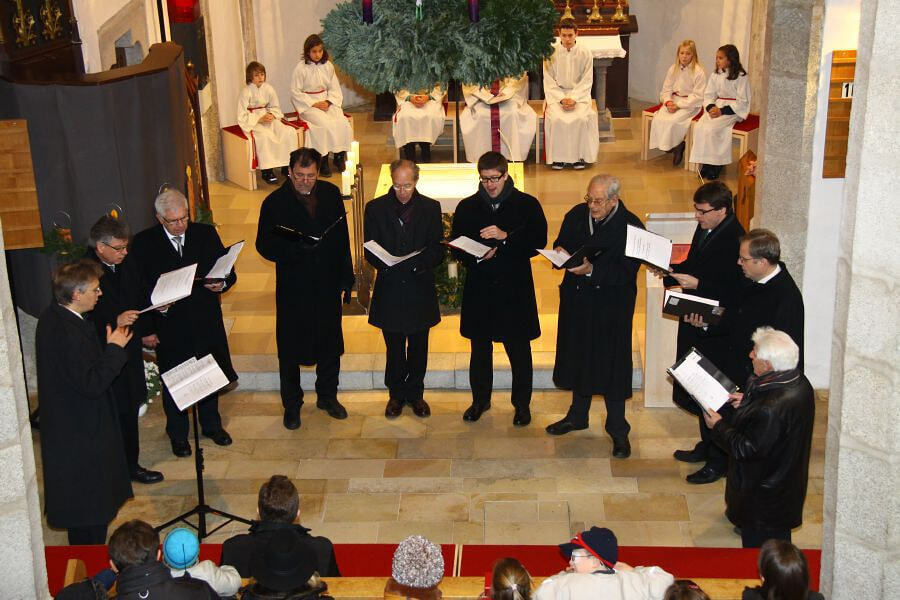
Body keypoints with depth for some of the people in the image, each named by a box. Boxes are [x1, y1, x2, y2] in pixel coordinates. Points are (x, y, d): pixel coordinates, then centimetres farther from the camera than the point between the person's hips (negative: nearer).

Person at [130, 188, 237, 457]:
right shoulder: (143, 243, -8)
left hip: (206, 321, 3)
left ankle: (211, 424, 38)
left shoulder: (206, 234, 0)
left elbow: (228, 272, 5)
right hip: (169, 326, -2)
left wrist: (222, 284, -19)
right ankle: (178, 434, 28)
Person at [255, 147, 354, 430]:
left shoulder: (331, 193, 0)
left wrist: (346, 277, 5)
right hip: (293, 287, -3)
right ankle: (292, 404, 24)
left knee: (330, 344, 15)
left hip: (327, 283, 3)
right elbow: (264, 245, -9)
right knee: (290, 348, 8)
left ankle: (327, 396, 34)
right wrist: (295, 250, -26)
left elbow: (342, 237, 6)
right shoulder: (275, 202, -11)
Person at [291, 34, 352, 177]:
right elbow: (295, 92, -6)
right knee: (325, 125, -30)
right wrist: (314, 104, -14)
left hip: (327, 102, 4)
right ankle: (323, 162, -19)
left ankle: (340, 157, -9)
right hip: (308, 104, -4)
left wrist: (328, 102, -9)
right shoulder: (301, 68, -7)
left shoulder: (328, 66, 7)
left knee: (342, 122, -23)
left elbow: (334, 88, 11)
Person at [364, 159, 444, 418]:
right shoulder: (376, 208, 0)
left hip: (420, 288, 1)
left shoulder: (430, 208, 1)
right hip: (389, 290, -1)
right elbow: (370, 250, -1)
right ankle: (396, 394, 24)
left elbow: (437, 250, -1)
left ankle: (415, 393, 27)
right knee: (394, 348, 9)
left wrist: (418, 263, -20)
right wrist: (386, 264, -21)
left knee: (418, 348, 11)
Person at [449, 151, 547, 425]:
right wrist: (476, 257, -14)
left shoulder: (527, 204, -1)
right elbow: (456, 247, 6)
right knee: (480, 348, 13)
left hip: (515, 289, -2)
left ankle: (522, 403, 19)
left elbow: (539, 241, -10)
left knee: (519, 350, 5)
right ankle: (480, 399, 28)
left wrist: (506, 236, -22)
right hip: (479, 288, 2)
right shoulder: (467, 207, 6)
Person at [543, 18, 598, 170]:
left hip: (579, 94, 0)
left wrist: (574, 99, -15)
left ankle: (580, 155, -14)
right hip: (557, 94, 0)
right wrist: (562, 99, -14)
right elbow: (549, 82, 0)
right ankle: (558, 156, -16)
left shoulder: (585, 54, -1)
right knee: (556, 118, -29)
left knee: (581, 118, -29)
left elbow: (586, 82, -1)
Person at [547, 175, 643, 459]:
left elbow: (626, 272, -21)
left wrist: (592, 270, -31)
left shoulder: (631, 227, -17)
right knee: (579, 358, 18)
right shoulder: (577, 215, 0)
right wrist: (560, 250, -9)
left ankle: (618, 429, 17)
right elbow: (562, 242, 14)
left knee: (612, 364, 2)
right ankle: (578, 415, 37)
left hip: (611, 307, -5)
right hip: (577, 299, 5)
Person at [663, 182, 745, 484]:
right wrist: (671, 271, 0)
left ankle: (718, 460, 15)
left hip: (717, 331, -9)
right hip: (695, 324, 9)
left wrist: (697, 284, -26)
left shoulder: (735, 241, -23)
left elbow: (735, 292, -24)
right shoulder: (704, 230, 5)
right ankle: (708, 445, 37)